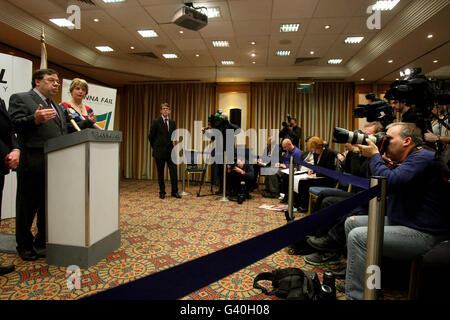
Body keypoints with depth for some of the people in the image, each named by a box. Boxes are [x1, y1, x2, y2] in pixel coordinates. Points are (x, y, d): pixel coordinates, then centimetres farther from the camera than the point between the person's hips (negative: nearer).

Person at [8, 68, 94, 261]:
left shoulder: (57, 107, 22)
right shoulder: (20, 99, 0)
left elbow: (67, 130, 18)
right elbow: (15, 125, -13)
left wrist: (88, 122, 10)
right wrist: (35, 119, -30)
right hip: (32, 164, -7)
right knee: (27, 207, 5)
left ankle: (42, 243, 29)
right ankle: (25, 246, 21)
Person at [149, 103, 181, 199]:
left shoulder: (172, 122, 9)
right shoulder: (156, 122, -3)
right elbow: (151, 137, 3)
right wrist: (155, 147, 8)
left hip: (170, 151, 3)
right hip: (160, 151, -3)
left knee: (173, 171, -1)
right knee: (160, 173, 5)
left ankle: (175, 191, 9)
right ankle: (162, 192, 15)